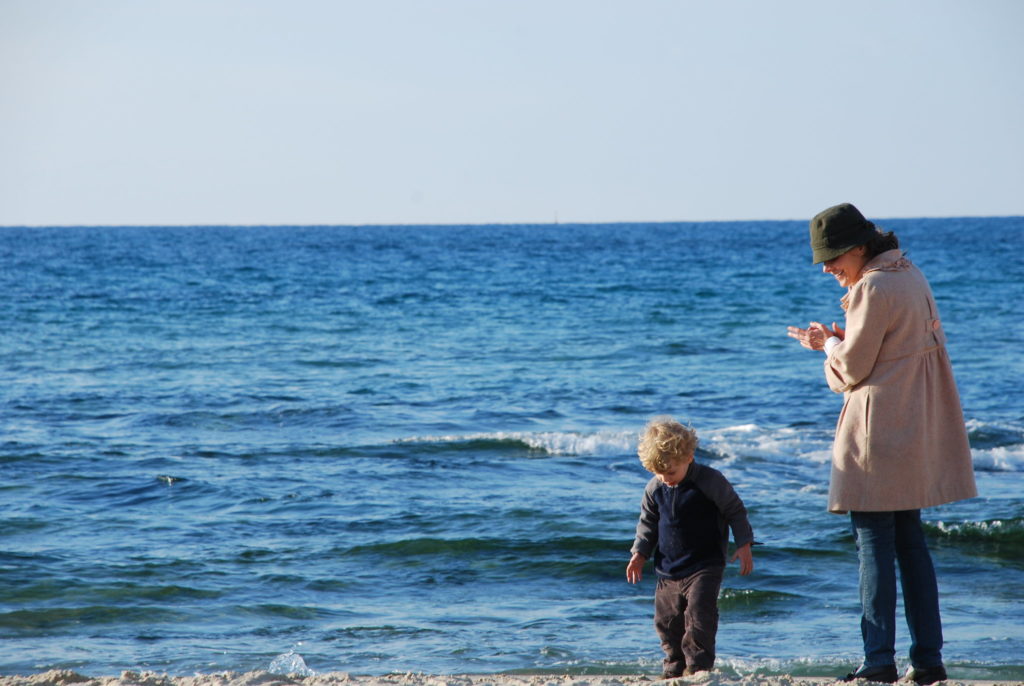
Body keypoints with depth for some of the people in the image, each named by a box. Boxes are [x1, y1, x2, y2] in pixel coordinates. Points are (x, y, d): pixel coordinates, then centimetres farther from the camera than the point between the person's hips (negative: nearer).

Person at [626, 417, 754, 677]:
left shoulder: (710, 481, -13)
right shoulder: (655, 488, 1)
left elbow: (735, 511, -3)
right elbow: (648, 523, 14)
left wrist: (744, 545, -7)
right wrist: (640, 553, 5)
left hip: (704, 567, -5)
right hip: (668, 570, 5)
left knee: (699, 616, -15)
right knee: (667, 621, 7)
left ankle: (698, 667, -8)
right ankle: (674, 668, 19)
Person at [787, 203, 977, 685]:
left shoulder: (873, 289, -16)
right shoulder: (910, 276, 12)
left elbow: (851, 369, -12)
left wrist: (828, 345, 7)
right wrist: (843, 337, 10)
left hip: (879, 434, -9)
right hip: (917, 430, 9)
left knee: (875, 542, -5)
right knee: (910, 539, 12)